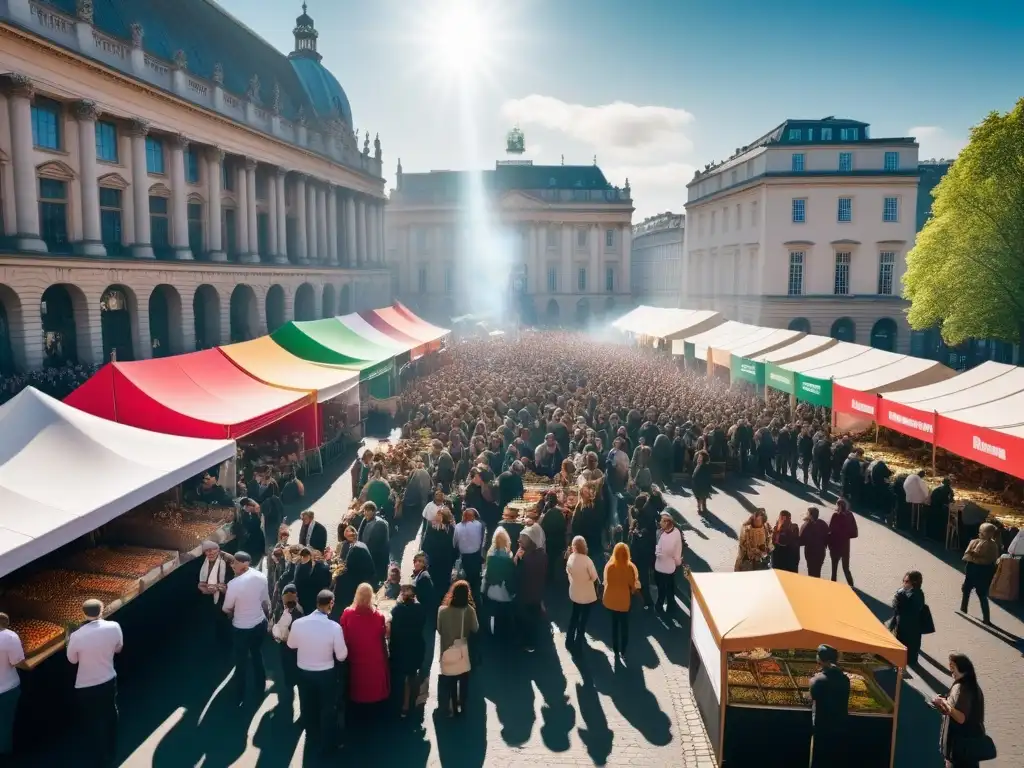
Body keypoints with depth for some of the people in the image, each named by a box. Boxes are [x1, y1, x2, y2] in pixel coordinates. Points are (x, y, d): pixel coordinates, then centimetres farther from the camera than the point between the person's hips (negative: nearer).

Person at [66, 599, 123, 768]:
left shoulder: (76, 636, -24)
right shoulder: (114, 627, -17)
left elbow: (72, 660, -5)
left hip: (85, 687, -3)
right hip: (109, 681, 3)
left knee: (91, 723, 18)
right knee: (109, 718, 24)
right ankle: (110, 753, 43)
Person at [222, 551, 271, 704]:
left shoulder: (234, 584, -28)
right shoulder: (261, 577, -12)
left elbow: (227, 609, -13)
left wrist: (233, 612, 10)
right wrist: (267, 616, 19)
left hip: (241, 628, -5)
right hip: (260, 624, 5)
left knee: (240, 662, 15)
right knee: (257, 656, 26)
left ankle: (239, 697, 31)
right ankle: (260, 689, 41)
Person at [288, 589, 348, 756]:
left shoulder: (298, 623, -21)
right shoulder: (335, 627, -28)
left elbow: (291, 645, 0)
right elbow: (342, 656, -17)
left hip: (304, 672, 3)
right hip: (326, 673, -3)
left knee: (308, 706, 27)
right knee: (328, 709, 21)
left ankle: (312, 737, 49)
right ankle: (327, 744, 36)